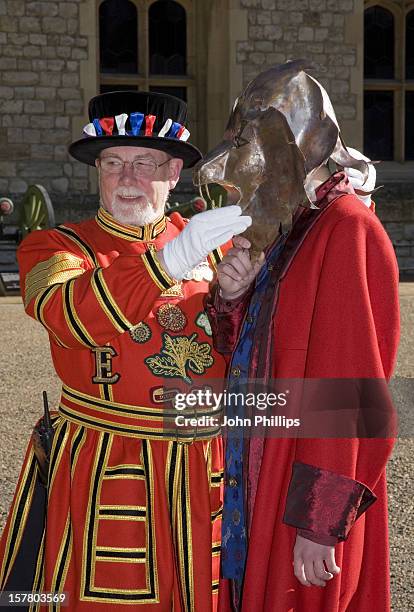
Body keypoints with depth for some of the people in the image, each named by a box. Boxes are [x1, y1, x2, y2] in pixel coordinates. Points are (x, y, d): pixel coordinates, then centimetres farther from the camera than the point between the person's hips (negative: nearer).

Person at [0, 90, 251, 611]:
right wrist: (173, 258, -34)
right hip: (102, 478, -3)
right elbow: (73, 313, -23)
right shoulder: (51, 247, -2)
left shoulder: (211, 241, 8)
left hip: (209, 475, 3)